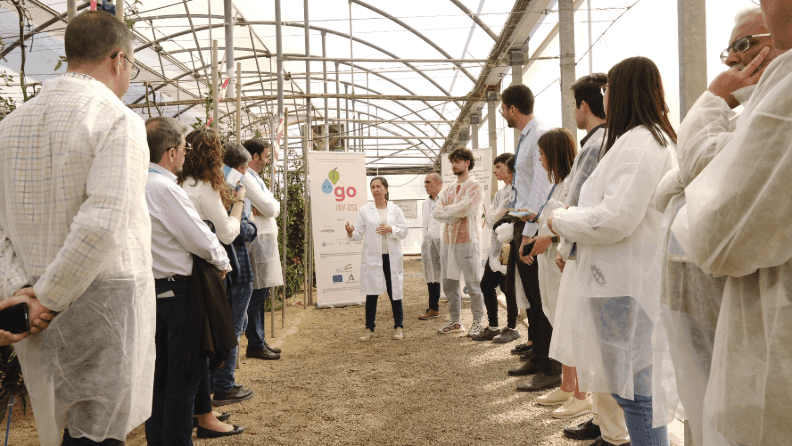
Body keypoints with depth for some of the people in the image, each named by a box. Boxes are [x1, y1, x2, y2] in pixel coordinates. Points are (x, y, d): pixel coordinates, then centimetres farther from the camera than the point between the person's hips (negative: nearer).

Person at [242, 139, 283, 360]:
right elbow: (271, 209, -18)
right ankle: (255, 345, 1)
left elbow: (272, 207, 13)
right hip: (257, 242, -10)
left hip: (265, 241, 10)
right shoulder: (246, 178, -13)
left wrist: (268, 206, -8)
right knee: (257, 294, -5)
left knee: (260, 294, 14)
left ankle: (259, 340, 21)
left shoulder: (254, 178, 20)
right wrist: (273, 205, 4)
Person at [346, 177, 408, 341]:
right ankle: (369, 328, 12)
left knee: (394, 292, 5)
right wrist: (351, 233, -20)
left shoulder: (395, 210, 7)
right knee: (371, 293, 1)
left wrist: (391, 229, -14)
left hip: (392, 257, 1)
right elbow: (359, 234, 2)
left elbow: (404, 231, 3)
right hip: (372, 257, 0)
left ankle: (398, 326, 18)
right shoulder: (364, 211, 5)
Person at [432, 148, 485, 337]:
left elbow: (464, 208, -17)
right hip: (447, 240, 7)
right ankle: (456, 322, 20)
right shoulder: (448, 190, 18)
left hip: (466, 240, -7)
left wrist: (447, 209, -2)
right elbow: (436, 213, 6)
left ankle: (478, 322, 8)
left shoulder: (474, 186, -1)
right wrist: (455, 213, -9)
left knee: (473, 285, -2)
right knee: (449, 284, 10)